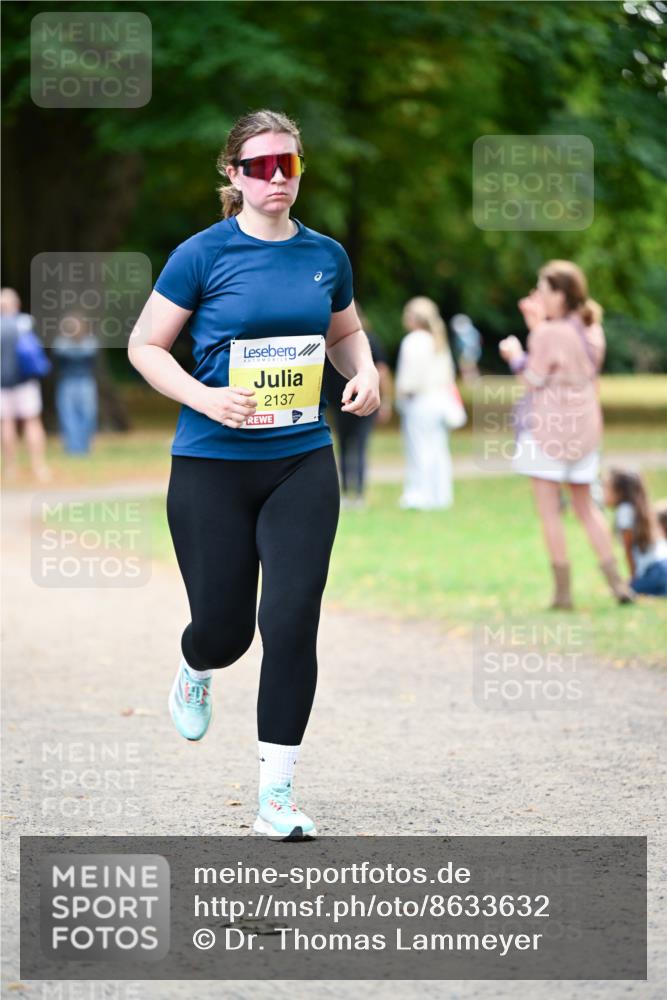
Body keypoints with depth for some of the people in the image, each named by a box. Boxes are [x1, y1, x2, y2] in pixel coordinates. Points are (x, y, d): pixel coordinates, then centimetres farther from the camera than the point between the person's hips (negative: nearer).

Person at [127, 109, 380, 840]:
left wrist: (364, 372, 1)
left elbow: (346, 332, 23)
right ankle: (195, 674, 44)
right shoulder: (203, 254, -6)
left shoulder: (326, 256, 5)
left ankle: (276, 794, 1)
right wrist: (206, 398, -17)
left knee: (293, 623, -7)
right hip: (212, 465, -2)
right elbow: (144, 346, -2)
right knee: (224, 625, 3)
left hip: (303, 461, 3)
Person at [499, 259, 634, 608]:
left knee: (549, 510, 0)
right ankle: (615, 580, 10)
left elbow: (533, 380, -13)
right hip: (584, 429, 7)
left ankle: (563, 589, -1)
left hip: (547, 430, -7)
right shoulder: (592, 332, 6)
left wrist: (515, 357, 4)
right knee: (586, 507, 16)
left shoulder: (549, 335, -17)